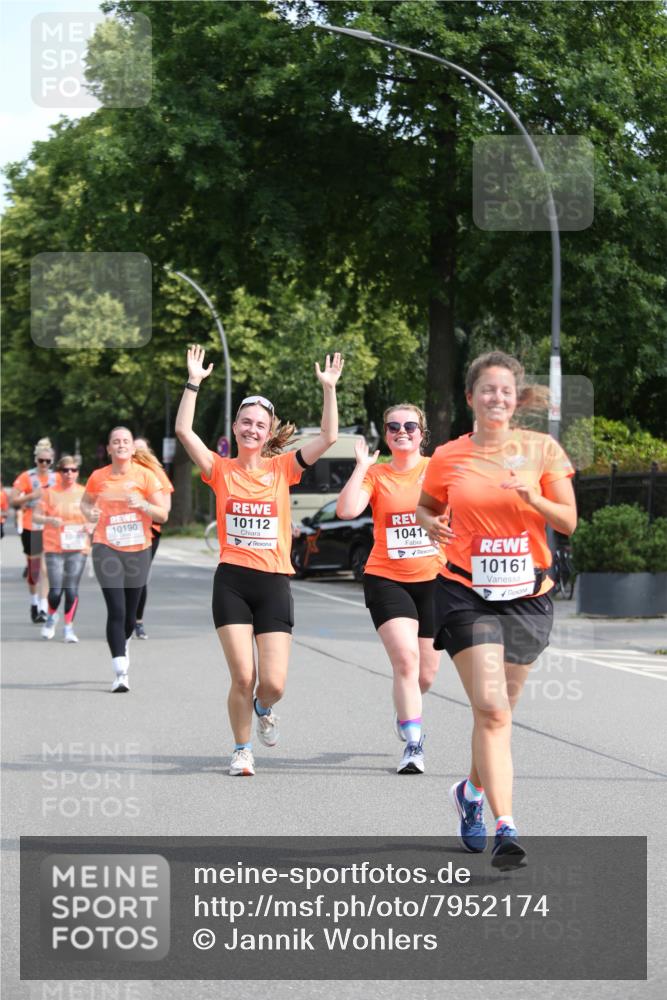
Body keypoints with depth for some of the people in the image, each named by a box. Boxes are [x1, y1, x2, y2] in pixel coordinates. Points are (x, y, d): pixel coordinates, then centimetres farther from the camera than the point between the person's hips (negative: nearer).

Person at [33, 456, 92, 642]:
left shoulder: (85, 494, 6)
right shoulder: (50, 493, 2)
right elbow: (35, 516, 3)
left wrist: (91, 524, -8)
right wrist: (50, 520, -16)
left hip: (78, 548, 1)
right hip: (54, 548, -1)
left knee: (72, 588, -3)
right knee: (56, 590, -6)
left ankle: (69, 627, 8)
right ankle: (51, 616, 24)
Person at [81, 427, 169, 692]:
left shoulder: (145, 475, -1)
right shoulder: (98, 477, 2)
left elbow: (163, 514, -1)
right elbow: (85, 502, 21)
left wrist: (143, 504, -19)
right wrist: (89, 512, -1)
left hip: (138, 551, 1)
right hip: (107, 549, -1)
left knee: (130, 614, 10)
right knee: (116, 610, -15)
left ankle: (121, 645, 44)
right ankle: (121, 672, -15)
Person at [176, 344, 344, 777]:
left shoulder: (281, 468, 7)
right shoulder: (221, 470, 5)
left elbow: (329, 437, -2)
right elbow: (184, 431, -6)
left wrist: (329, 389, -8)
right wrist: (194, 382, -10)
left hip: (274, 582, 1)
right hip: (232, 580, -1)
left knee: (274, 684, -5)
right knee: (243, 678, -7)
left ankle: (264, 709, 32)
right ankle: (242, 750, 16)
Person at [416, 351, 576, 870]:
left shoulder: (543, 449, 2)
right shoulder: (448, 458, 2)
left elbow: (568, 521, 1)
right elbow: (427, 506, 19)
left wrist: (534, 499, -18)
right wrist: (430, 524, -5)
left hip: (527, 595, 2)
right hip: (466, 593, -2)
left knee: (499, 709, 12)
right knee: (491, 708, -16)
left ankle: (473, 790, 41)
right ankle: (505, 827, -20)